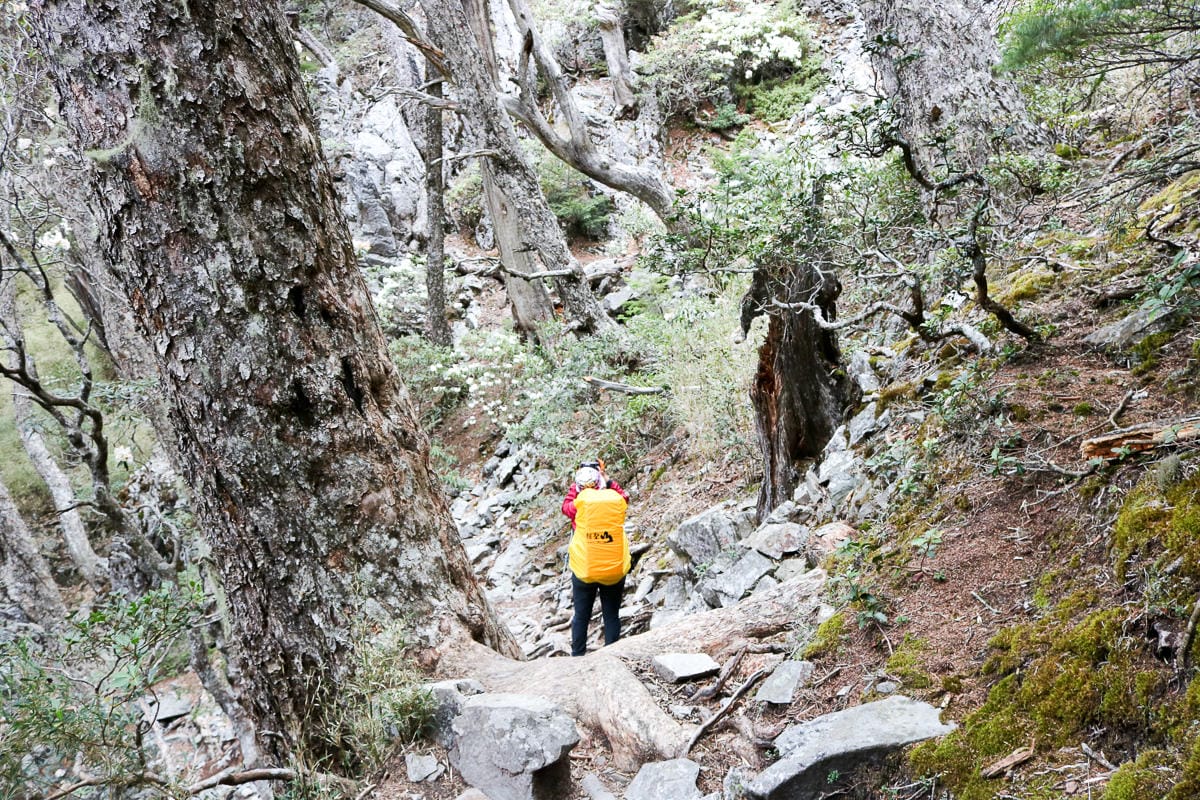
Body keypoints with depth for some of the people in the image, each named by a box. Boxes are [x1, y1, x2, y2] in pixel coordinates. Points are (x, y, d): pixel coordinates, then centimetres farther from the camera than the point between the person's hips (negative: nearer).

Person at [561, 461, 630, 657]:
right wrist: (607, 481, 14)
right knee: (612, 616, 12)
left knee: (581, 616, 14)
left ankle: (578, 656, 21)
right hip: (614, 571, 1)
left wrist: (576, 484, 14)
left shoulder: (579, 504, -11)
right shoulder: (617, 501, -7)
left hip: (583, 572, 0)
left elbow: (566, 505, 13)